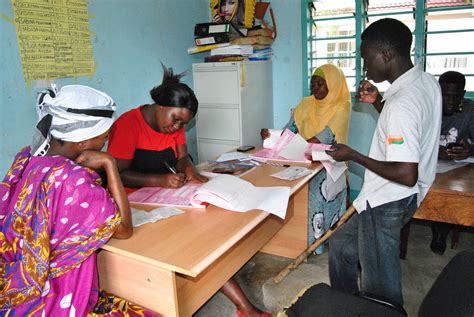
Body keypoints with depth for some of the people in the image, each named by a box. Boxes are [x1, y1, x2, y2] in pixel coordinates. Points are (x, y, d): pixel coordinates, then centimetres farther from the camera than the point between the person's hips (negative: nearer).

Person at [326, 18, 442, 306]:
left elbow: (406, 175, -30)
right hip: (396, 198, 11)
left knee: (380, 291, 6)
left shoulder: (401, 104, -27)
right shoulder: (427, 82, 3)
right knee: (341, 245, 25)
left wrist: (353, 156, -19)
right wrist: (378, 102, 5)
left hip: (386, 204, -11)